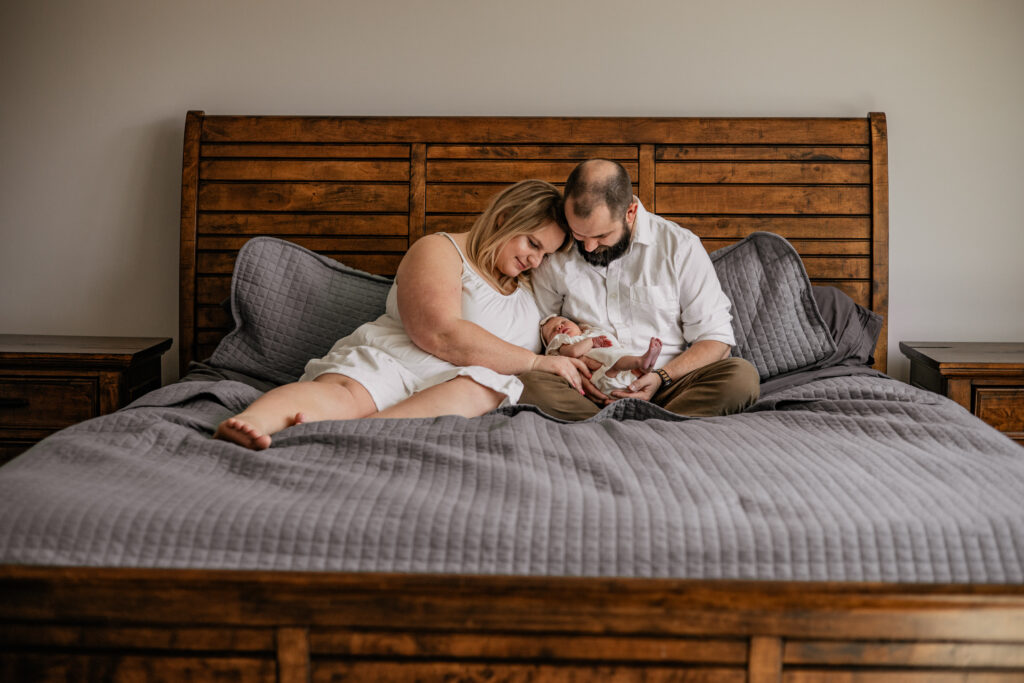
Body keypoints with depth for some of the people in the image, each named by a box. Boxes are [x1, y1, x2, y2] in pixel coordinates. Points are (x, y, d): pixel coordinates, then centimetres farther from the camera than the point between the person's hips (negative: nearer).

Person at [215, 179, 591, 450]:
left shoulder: (528, 285, 29)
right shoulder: (439, 251, 5)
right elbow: (441, 335, -10)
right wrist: (536, 361, -8)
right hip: (389, 358, -2)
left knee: (481, 390, -36)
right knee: (344, 394, -37)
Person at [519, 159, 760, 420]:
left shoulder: (680, 247, 1)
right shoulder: (555, 256, 4)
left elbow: (716, 339, 2)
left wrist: (661, 378, -13)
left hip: (664, 389, 0)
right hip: (591, 395, 0)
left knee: (742, 376, -28)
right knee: (526, 385, -31)